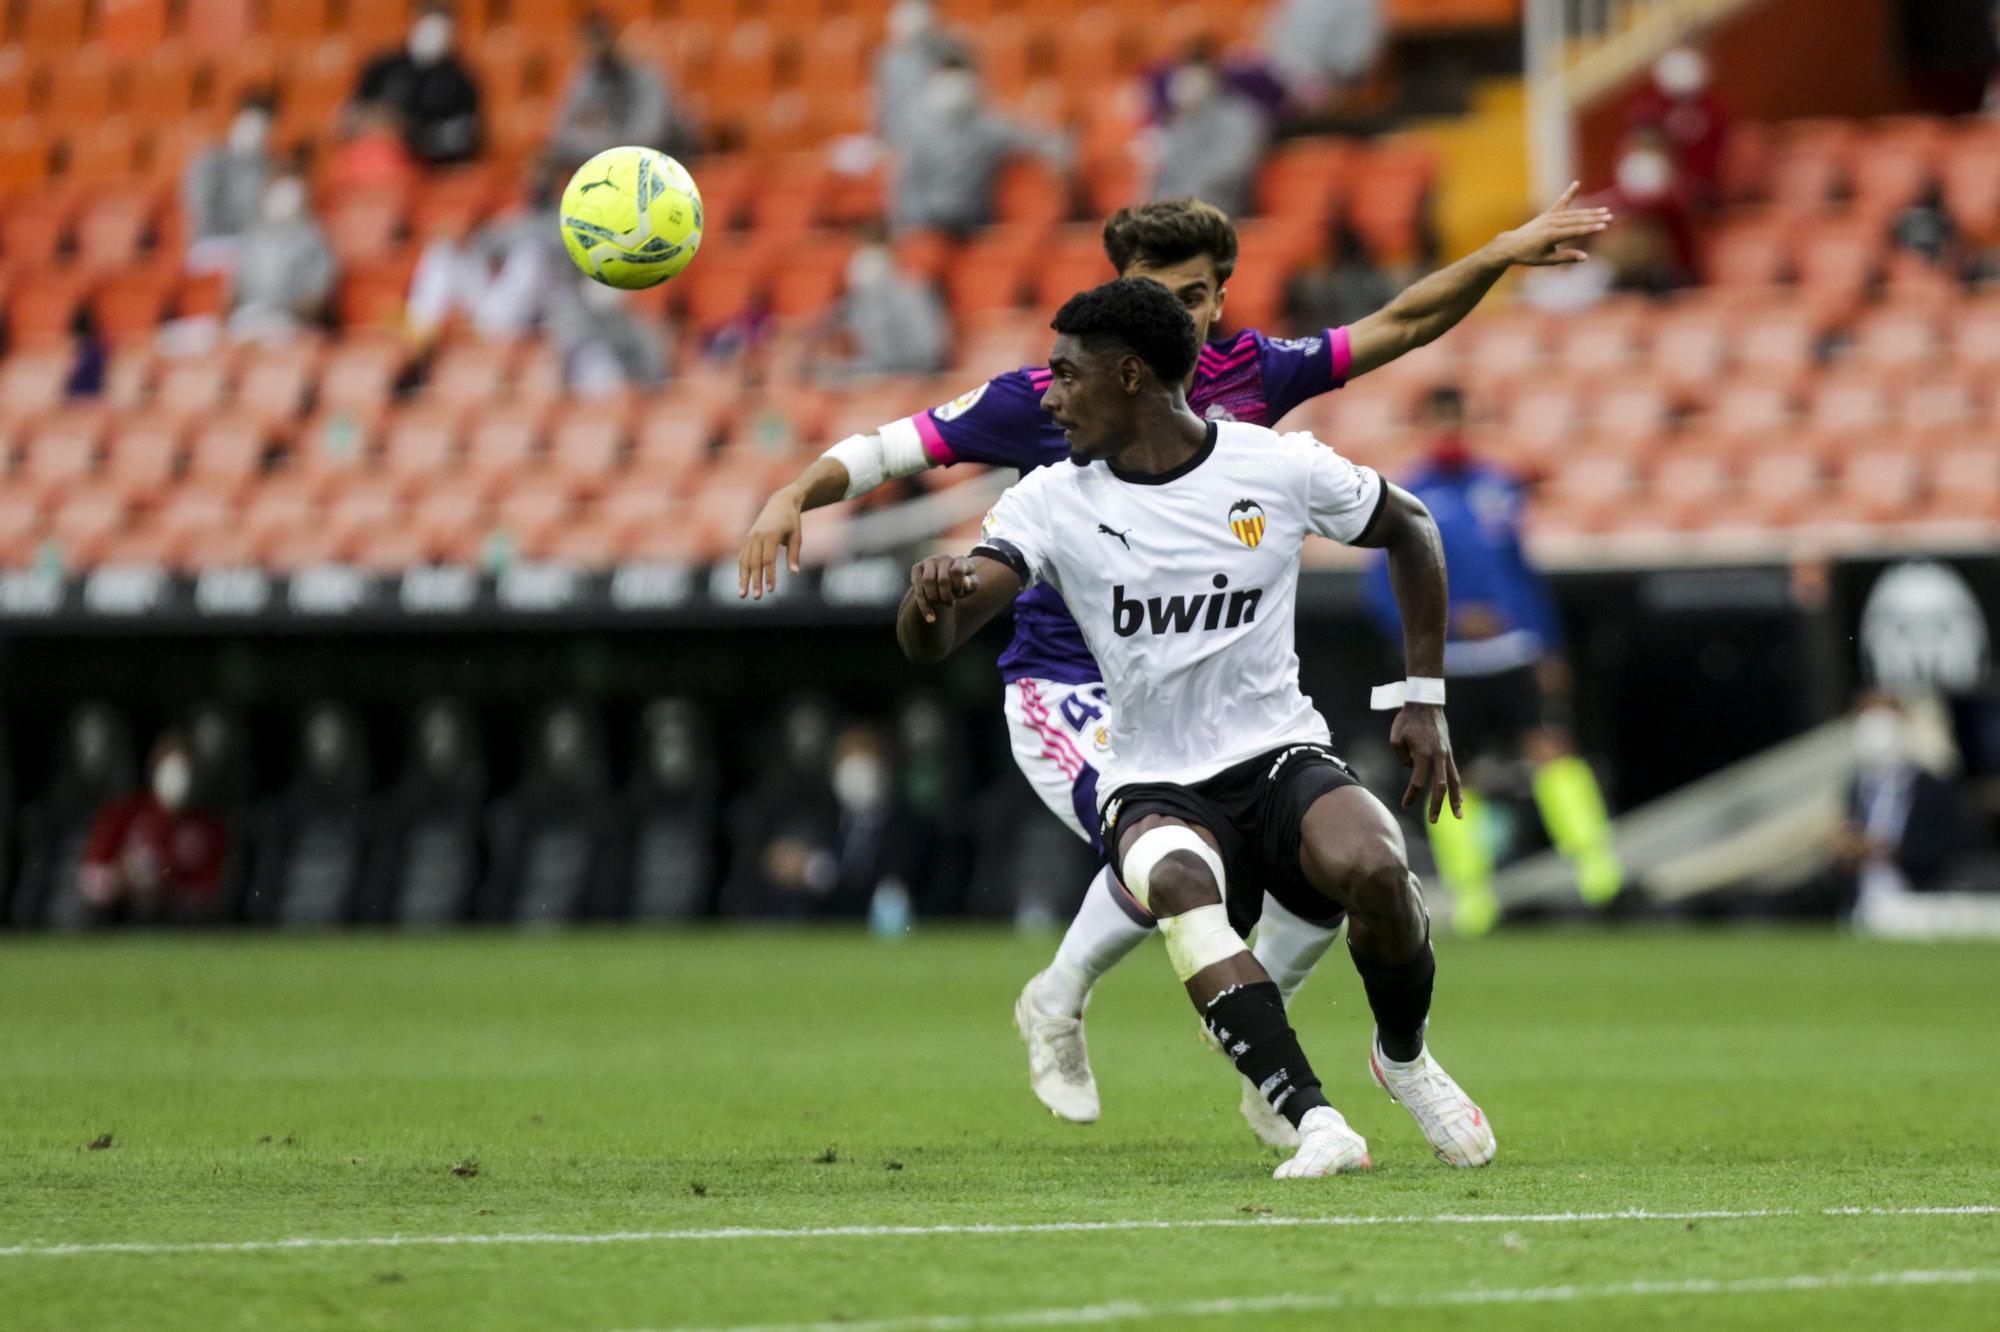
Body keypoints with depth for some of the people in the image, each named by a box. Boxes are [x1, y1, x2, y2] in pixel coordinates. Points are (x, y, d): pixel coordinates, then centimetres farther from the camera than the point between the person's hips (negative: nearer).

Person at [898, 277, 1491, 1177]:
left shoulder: (1281, 467, -3)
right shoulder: (1053, 503, -2)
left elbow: (1409, 529, 15)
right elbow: (929, 644, -12)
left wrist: (1425, 698, 12)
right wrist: (932, 598, -37)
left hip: (1282, 760, 0)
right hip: (1154, 788, 0)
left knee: (1370, 868, -32)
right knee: (1178, 883, -37)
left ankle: (1404, 1056, 2)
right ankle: (1313, 1120, -38)